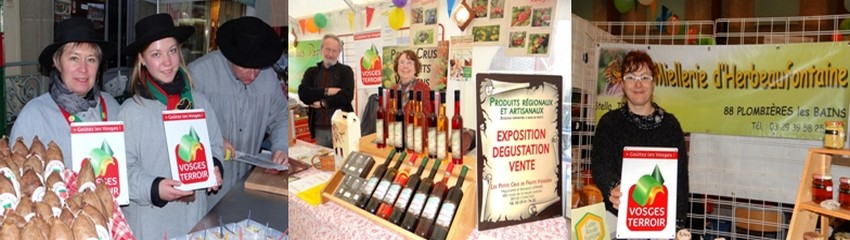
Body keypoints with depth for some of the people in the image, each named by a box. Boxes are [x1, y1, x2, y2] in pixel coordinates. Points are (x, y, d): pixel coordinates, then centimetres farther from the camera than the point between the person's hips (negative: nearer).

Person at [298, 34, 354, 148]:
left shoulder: (346, 71, 4)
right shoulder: (311, 72, 11)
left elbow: (347, 96, -11)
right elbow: (302, 93, -6)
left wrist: (323, 103, -11)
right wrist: (326, 91, -14)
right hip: (319, 129, 2)